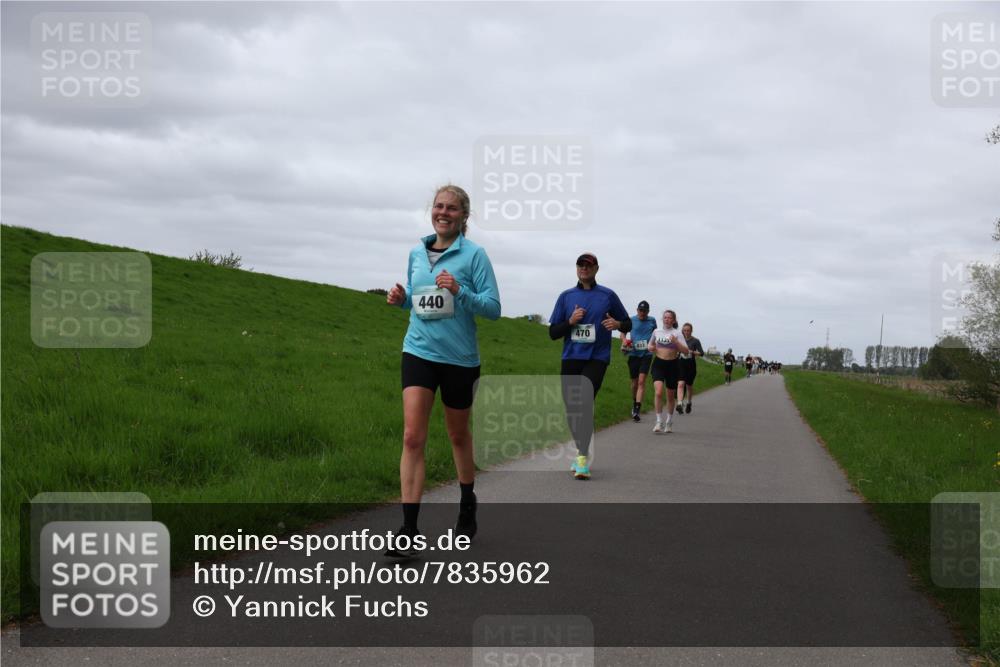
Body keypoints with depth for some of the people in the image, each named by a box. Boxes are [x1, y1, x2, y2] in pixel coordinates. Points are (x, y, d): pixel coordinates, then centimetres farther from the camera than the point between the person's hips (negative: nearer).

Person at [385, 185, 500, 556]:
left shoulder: (474, 255, -6)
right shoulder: (416, 254, 8)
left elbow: (493, 308, -9)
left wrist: (459, 291, -25)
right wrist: (401, 299, 0)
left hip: (459, 357, -2)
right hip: (419, 352, 2)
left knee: (458, 434, 14)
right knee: (412, 437, -11)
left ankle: (467, 504, 38)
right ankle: (409, 529, -12)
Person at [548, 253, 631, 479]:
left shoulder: (608, 295, 5)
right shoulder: (566, 296, 11)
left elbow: (628, 324, 13)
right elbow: (553, 333, 10)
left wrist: (617, 324, -11)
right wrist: (570, 321, -9)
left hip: (596, 358, -3)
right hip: (571, 358, 4)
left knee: (585, 402, -21)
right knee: (571, 408, 5)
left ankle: (583, 458, -21)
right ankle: (581, 452, 24)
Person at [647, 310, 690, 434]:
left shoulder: (677, 333, -3)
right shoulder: (656, 332, 6)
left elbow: (685, 350, -11)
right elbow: (650, 344, 23)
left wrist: (676, 342, -25)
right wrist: (650, 347, 0)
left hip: (672, 364, -1)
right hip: (658, 364, 1)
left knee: (671, 395, 11)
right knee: (658, 392, -18)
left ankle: (669, 422, 30)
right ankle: (659, 422, -14)